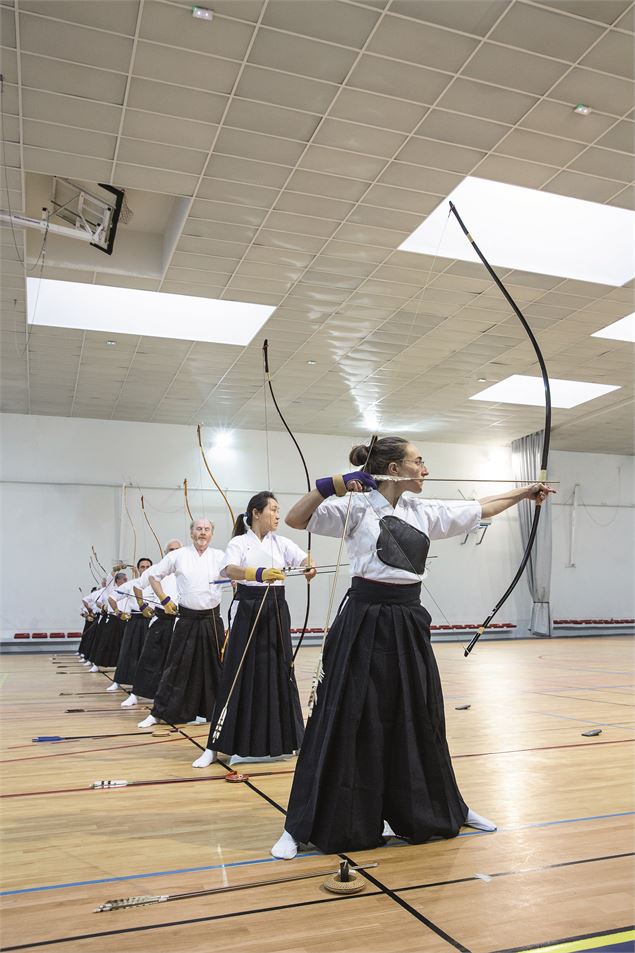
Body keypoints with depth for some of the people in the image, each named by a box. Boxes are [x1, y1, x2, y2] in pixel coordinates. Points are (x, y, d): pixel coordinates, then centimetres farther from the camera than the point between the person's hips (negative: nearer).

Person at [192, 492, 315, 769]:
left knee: (279, 671, 10)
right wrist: (259, 574, -41)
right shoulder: (239, 543, -4)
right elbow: (229, 570, -23)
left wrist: (309, 567, -32)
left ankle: (279, 740, 26)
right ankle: (216, 746, 7)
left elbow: (303, 558, -8)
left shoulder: (281, 543, 9)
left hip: (276, 611, 4)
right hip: (248, 611, -4)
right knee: (239, 674, -3)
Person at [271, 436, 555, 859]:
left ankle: (446, 808, 39)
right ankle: (301, 827, 12)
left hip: (409, 625, 6)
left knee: (420, 720, 19)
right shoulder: (356, 506, -8)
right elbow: (296, 519, -13)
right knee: (345, 722, -2)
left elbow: (479, 509, 22)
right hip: (365, 624, -6)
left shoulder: (423, 510, 9)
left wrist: (524, 492, 29)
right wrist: (330, 486, -25)